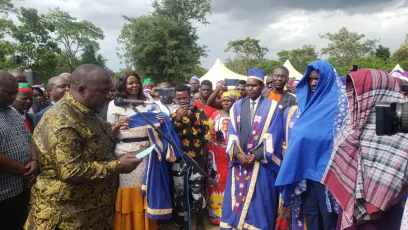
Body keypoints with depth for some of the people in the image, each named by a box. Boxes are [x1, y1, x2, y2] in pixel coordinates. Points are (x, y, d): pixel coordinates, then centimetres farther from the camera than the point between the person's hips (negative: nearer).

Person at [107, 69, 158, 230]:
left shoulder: (148, 100, 10)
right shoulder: (115, 104, 3)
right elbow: (110, 133, 2)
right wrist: (119, 125, -19)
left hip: (147, 150, 2)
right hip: (126, 152, -2)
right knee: (128, 191, 4)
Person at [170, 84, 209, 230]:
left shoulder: (199, 112, 3)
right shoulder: (173, 115, 6)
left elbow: (205, 129, -10)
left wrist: (193, 117, -23)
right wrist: (178, 118, -17)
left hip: (196, 157, -1)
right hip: (178, 158, 2)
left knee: (197, 189, 2)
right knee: (179, 190, 7)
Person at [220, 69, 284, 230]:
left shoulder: (271, 107, 0)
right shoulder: (237, 106, 10)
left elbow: (273, 135, -7)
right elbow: (232, 133, 5)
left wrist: (255, 155, -14)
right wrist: (237, 153, -10)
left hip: (261, 162, -3)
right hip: (239, 160, 3)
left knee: (258, 202, 2)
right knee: (236, 200, 8)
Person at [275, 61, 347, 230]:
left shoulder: (337, 101, -5)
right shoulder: (308, 102, 14)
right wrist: (289, 147, 6)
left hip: (325, 166, -6)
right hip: (305, 165, 6)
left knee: (327, 214, 3)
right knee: (310, 213, 11)